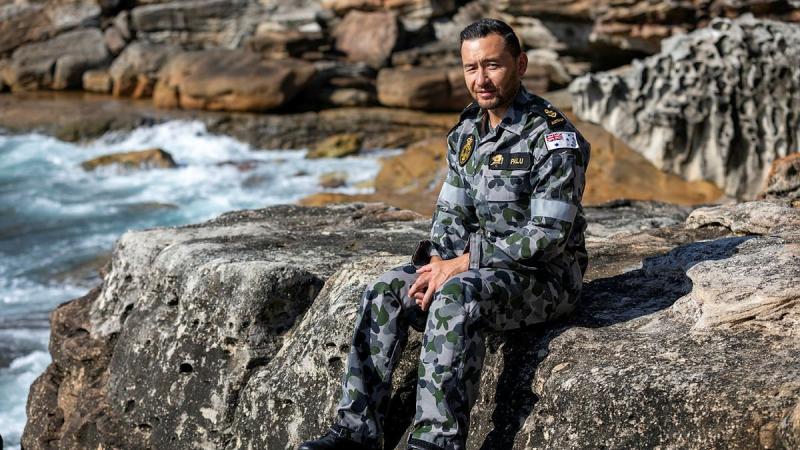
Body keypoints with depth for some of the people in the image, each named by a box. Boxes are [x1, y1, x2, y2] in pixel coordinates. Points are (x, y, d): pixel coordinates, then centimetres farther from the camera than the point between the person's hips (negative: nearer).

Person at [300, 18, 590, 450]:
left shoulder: (553, 137, -16)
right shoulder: (467, 132, 8)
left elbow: (547, 235, -21)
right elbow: (451, 212, 12)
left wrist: (464, 262, -20)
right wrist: (438, 261, -9)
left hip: (545, 275, -8)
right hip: (482, 264, 8)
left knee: (456, 297, -35)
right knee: (386, 291, -10)